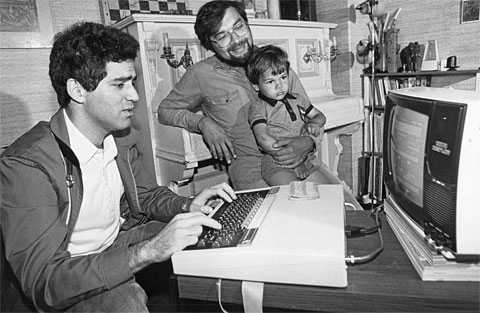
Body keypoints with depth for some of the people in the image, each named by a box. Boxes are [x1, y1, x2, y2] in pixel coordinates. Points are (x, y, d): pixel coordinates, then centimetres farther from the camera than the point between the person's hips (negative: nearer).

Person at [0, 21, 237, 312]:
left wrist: (187, 206, -11)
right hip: (69, 288, -6)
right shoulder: (26, 165, -26)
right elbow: (42, 281, -30)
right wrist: (149, 251, -39)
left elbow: (146, 193, 10)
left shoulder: (121, 136, -4)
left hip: (121, 240, 7)